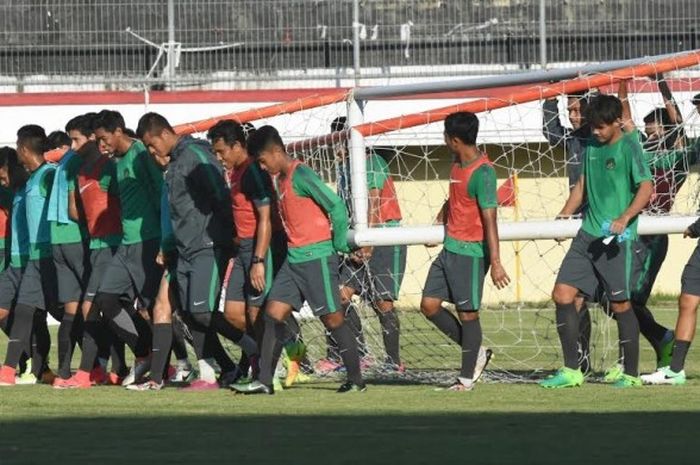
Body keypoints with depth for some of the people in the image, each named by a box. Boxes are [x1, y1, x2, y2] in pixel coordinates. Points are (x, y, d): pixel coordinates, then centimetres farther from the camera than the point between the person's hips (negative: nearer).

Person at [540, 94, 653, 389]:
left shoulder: (629, 146, -8)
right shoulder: (592, 146, 14)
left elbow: (646, 188, -16)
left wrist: (624, 218, -28)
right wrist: (564, 216, 15)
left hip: (616, 239, -7)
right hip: (588, 234, 7)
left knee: (619, 304, -2)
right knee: (562, 295, 0)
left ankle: (631, 373, 10)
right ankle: (571, 371, 5)